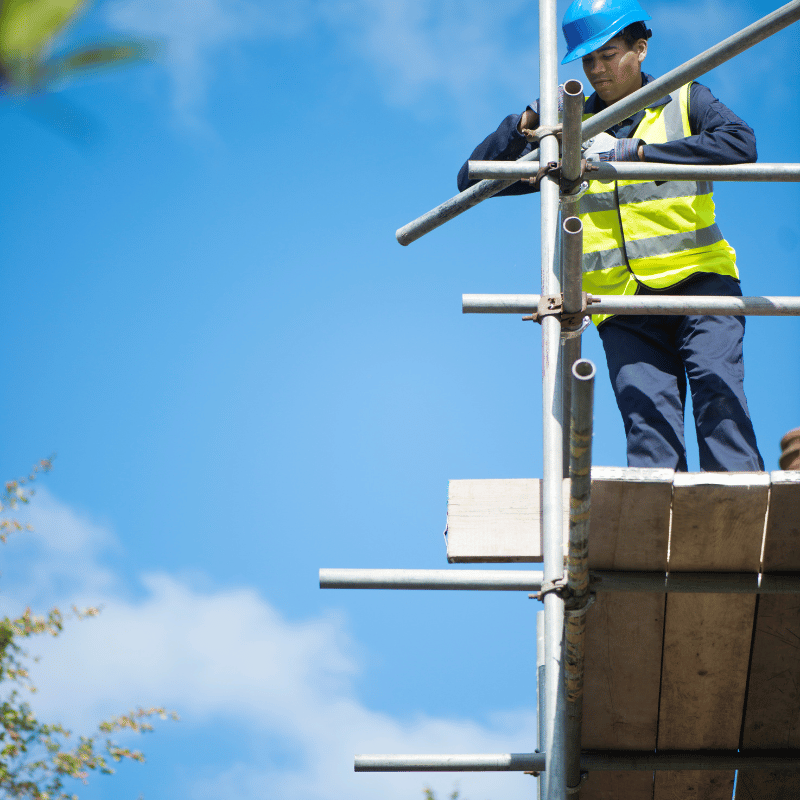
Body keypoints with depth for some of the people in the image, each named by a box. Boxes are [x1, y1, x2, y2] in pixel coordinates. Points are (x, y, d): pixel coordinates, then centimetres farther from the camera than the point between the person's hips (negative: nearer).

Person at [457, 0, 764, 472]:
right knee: (648, 420, -13)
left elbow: (740, 145, -12)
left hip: (698, 279, -2)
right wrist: (525, 124, -2)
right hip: (622, 302, 2)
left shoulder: (685, 102, 11)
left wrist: (635, 152, -16)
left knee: (717, 388, -20)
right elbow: (473, 180, 15)